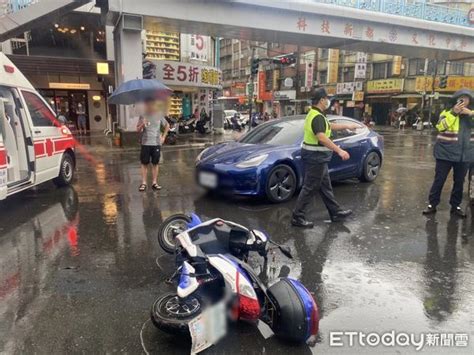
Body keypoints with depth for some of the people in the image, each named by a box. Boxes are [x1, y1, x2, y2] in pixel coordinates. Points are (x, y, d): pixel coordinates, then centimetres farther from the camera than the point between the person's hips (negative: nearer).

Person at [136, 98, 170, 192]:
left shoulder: (159, 116, 2)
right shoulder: (142, 116, -1)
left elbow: (167, 126, 14)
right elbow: (137, 130, -1)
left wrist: (163, 137, 7)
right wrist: (142, 125, -21)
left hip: (156, 143, 1)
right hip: (145, 144, -1)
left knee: (155, 164, 7)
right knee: (144, 164, 3)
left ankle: (154, 183, 16)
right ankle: (143, 183, 10)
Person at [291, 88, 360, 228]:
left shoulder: (314, 114, 13)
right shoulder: (317, 117, -19)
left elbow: (329, 126, 27)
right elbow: (322, 138, -32)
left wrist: (347, 126, 33)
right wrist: (339, 151, -34)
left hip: (315, 156, 11)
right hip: (316, 156, -11)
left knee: (325, 186, 17)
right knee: (309, 187, -5)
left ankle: (336, 212, 28)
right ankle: (298, 217, 0)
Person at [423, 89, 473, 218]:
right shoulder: (447, 112, 0)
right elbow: (441, 127, -16)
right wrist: (454, 112, -20)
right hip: (446, 153, -3)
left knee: (459, 181, 11)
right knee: (439, 180, 2)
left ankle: (455, 205, 23)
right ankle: (432, 204, 11)